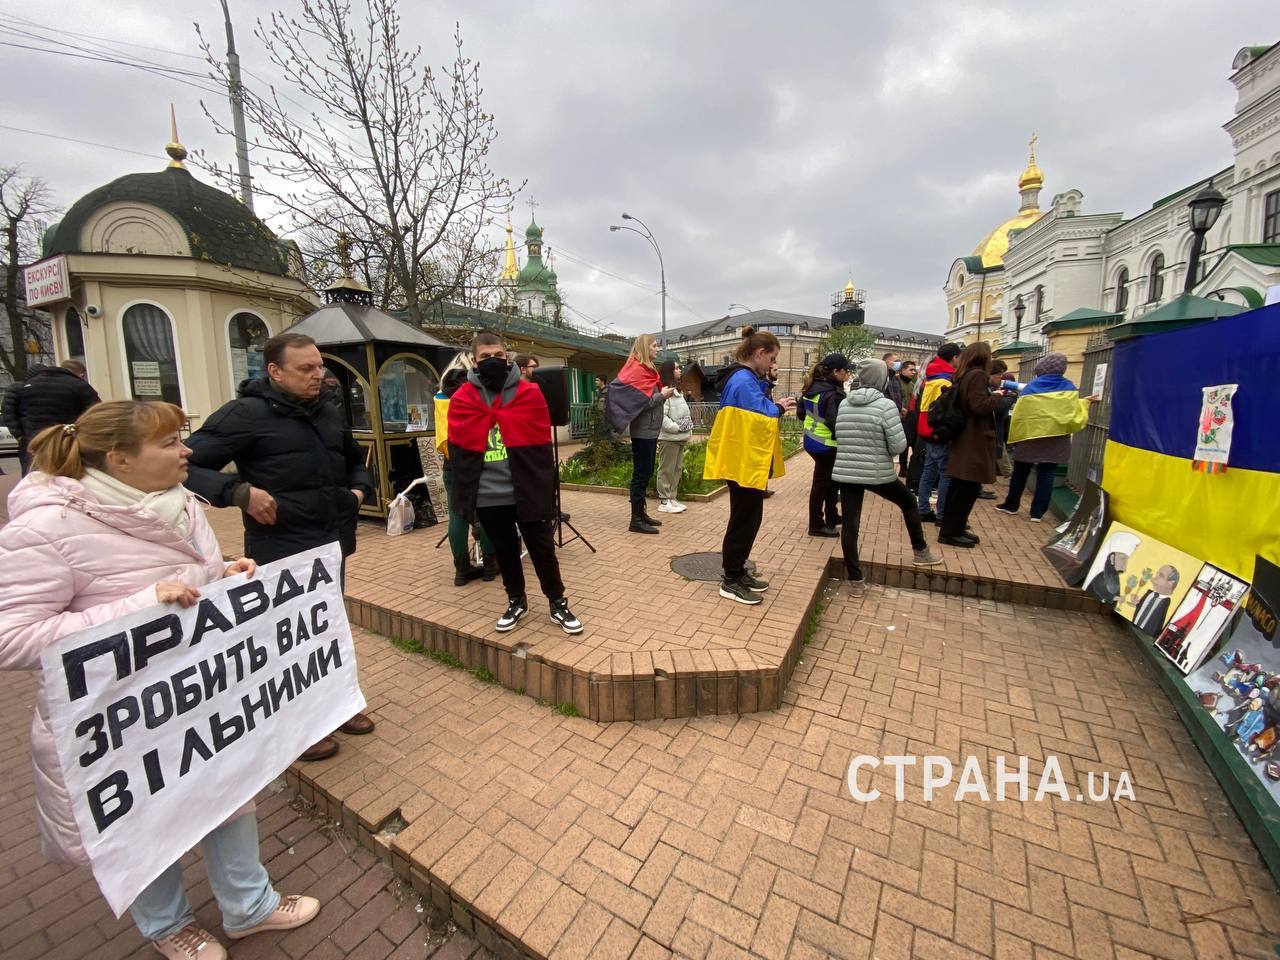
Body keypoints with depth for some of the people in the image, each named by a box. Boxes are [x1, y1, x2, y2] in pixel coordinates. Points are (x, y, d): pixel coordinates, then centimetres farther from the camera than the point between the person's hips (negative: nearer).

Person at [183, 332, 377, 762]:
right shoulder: (246, 413, -13)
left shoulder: (329, 413, 10)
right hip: (282, 553, -7)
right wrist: (240, 491, -27)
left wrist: (359, 488, 8)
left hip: (331, 546, 7)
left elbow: (355, 460, 25)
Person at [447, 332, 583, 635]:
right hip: (488, 496, 2)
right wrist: (466, 493, 0)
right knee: (504, 552, 17)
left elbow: (541, 444, -2)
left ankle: (558, 604, 25)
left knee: (542, 549, 8)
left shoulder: (530, 393, -1)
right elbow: (458, 449, 3)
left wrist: (544, 488, -5)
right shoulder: (462, 399, 2)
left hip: (528, 491, -1)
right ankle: (516, 602, 36)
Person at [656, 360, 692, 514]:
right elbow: (661, 415, -21)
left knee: (677, 469, 13)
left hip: (679, 437, 10)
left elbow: (685, 412, 22)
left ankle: (672, 498, 22)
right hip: (669, 437, -10)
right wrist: (676, 427, -19)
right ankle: (664, 502, 3)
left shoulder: (676, 390, 20)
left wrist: (689, 428, 11)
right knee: (666, 470, -4)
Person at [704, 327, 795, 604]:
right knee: (744, 521, -1)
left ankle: (738, 573, 28)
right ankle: (731, 581, 11)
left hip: (747, 461, 11)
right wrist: (779, 408, -5)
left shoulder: (745, 378, 14)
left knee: (747, 519, 16)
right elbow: (759, 420, -22)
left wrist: (774, 406, 4)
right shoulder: (744, 381, -19)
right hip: (745, 463, -11)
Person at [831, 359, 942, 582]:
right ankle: (920, 551, 37)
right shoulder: (885, 405, -11)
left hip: (845, 472, 4)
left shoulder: (844, 404, 3)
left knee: (850, 523, 5)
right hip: (877, 473, -3)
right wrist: (884, 449, 7)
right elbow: (899, 445, -13)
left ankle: (854, 578, 9)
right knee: (909, 502, 23)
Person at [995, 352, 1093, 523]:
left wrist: (1014, 438, 0)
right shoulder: (1068, 387, -1)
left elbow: (1018, 414, -5)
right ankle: (1037, 512, 5)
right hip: (1055, 438, 0)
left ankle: (1011, 505, 22)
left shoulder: (1030, 387, -2)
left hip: (1029, 436, 0)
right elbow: (1075, 416, -3)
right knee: (1046, 475, 4)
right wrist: (1084, 402, 16)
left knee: (1020, 472, 12)